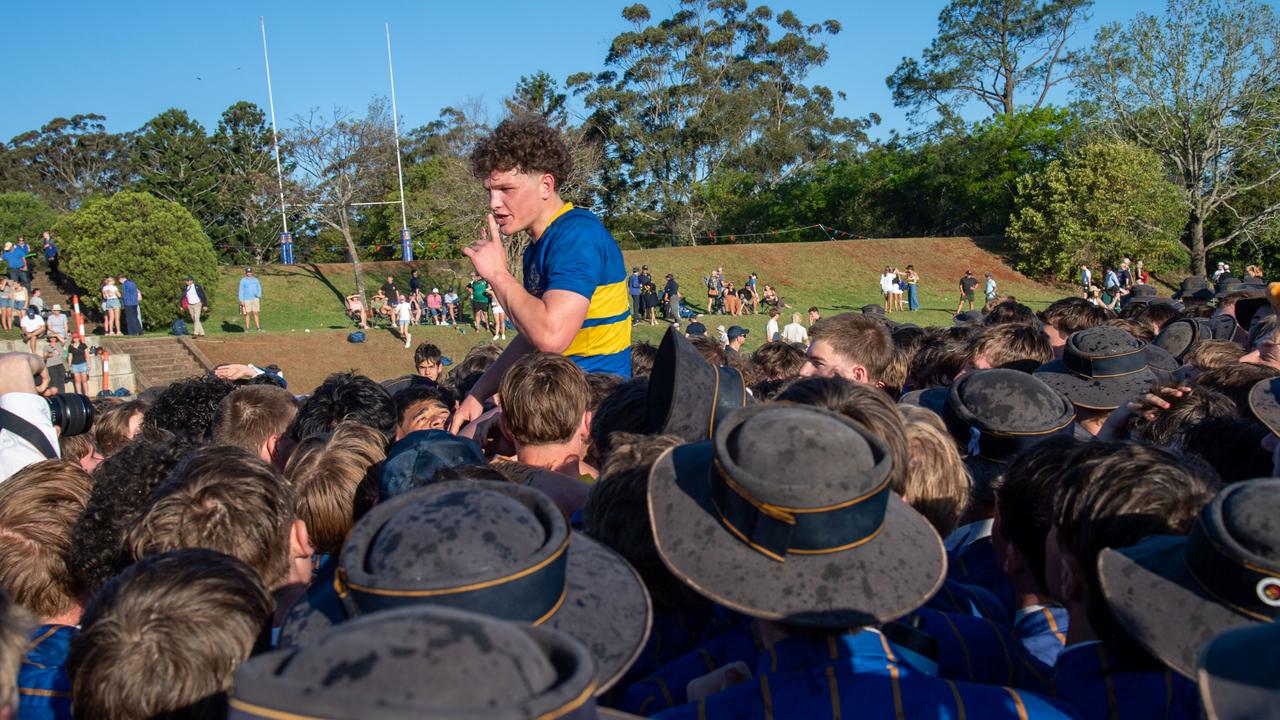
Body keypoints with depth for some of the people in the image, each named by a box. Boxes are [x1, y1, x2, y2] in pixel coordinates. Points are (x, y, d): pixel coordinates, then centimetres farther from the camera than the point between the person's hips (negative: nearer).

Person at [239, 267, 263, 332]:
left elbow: (259, 288, 9)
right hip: (246, 300, -3)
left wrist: (259, 295, -12)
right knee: (247, 314, -2)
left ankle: (258, 328, -3)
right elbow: (241, 291, -3)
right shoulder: (243, 280, 1)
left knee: (255, 314, 0)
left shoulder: (255, 280, 11)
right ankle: (247, 329, 1)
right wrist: (241, 301, -11)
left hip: (255, 299, 3)